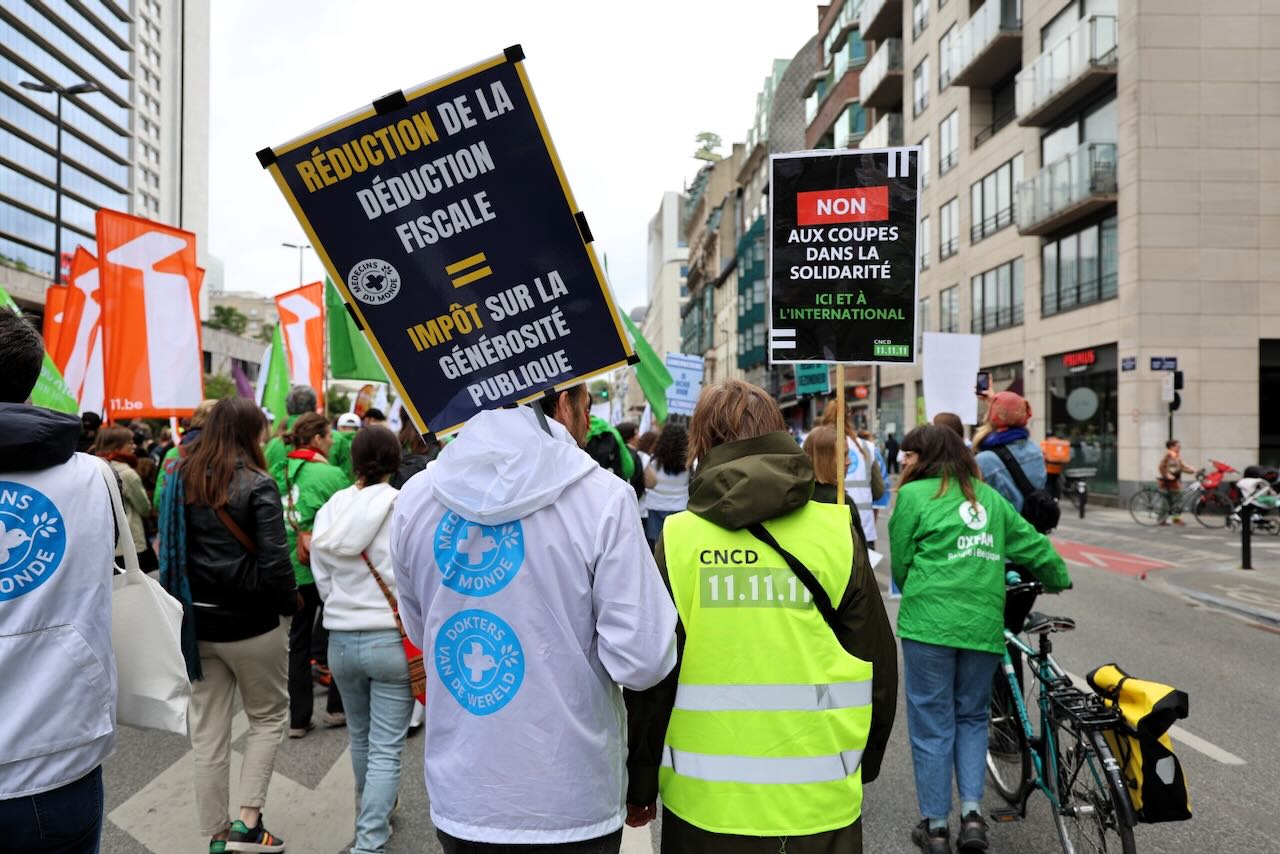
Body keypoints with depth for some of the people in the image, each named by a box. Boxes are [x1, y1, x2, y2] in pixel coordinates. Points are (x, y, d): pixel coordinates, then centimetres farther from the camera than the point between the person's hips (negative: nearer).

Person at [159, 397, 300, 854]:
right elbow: (274, 561, -19)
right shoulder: (257, 485, -15)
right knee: (268, 716, 14)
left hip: (197, 623, 5)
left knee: (207, 732, 12)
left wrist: (188, 605, 14)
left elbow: (170, 551, 8)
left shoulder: (180, 480, 4)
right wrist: (291, 602, -3)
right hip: (250, 624, -5)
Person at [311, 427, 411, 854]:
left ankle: (370, 815, 45)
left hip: (341, 639, 5)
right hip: (392, 639, -5)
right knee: (386, 749, 3)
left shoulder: (330, 510, -1)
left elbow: (322, 579, 4)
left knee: (360, 737, 24)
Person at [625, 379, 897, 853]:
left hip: (705, 802, 0)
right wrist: (863, 767, 17)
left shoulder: (679, 537, -9)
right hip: (819, 804, 1)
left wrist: (640, 783, 9)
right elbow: (877, 666, 1)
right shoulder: (836, 532, -6)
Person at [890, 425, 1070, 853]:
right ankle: (972, 813, 9)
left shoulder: (914, 494, -1)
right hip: (984, 624, 5)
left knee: (931, 722, 6)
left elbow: (900, 561, 2)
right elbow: (1034, 544, 18)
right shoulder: (989, 497, 14)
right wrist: (1058, 579, 37)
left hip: (929, 624, -4)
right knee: (972, 717, 19)